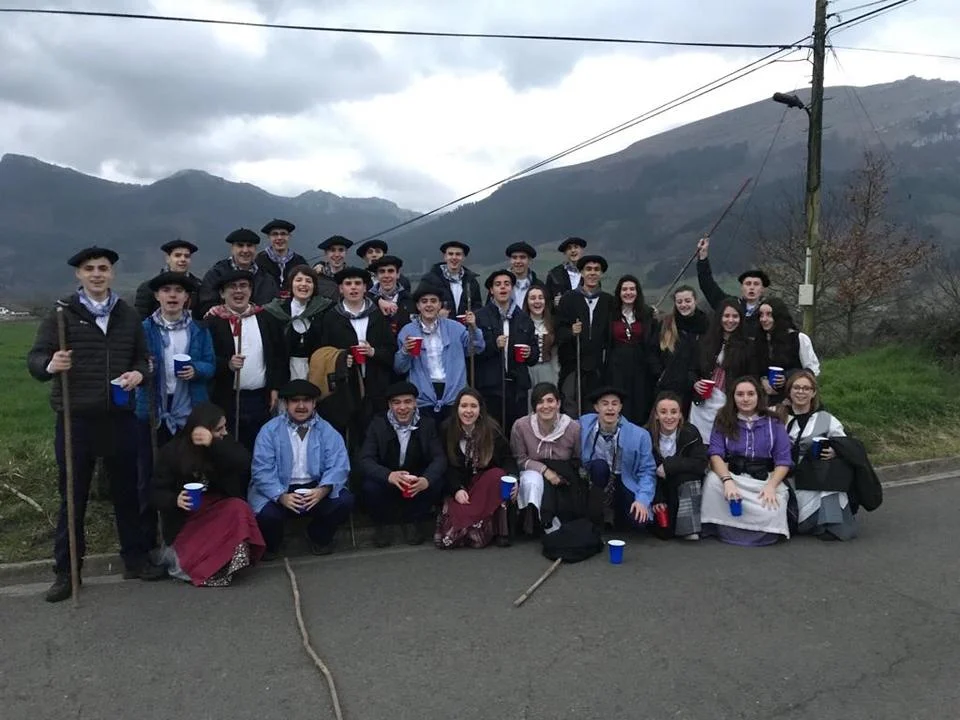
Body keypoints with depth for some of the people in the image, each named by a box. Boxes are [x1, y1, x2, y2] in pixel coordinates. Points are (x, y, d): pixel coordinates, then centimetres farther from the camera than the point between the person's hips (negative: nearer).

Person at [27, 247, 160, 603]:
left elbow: (142, 356, 14)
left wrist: (138, 373, -8)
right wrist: (50, 365, -28)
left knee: (127, 491, 12)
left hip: (120, 417, 3)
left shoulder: (128, 315, 9)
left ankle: (135, 559, 25)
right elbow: (34, 358, -5)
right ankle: (66, 571, 20)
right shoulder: (62, 313, -1)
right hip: (75, 420, -2)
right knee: (73, 497, 7)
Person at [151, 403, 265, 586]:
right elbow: (157, 493, -5)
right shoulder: (171, 451, -5)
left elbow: (244, 462, -20)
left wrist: (213, 444, -34)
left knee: (238, 508, -30)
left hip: (217, 509, 4)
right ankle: (176, 553, -3)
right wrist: (176, 500, -28)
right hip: (185, 518, -3)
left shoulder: (223, 444, 0)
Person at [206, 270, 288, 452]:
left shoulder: (267, 319, 7)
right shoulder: (213, 322, -3)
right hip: (226, 399, -2)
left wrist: (275, 388, 3)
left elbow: (279, 356, 9)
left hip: (261, 398, 3)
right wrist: (227, 364, -23)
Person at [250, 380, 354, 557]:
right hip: (278, 490, -1)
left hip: (316, 488, 2)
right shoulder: (270, 431, -2)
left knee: (344, 501, -23)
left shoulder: (327, 431, 2)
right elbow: (263, 470, -12)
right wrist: (281, 496, -29)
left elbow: (338, 466, -9)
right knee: (266, 514, -31)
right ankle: (271, 545, 8)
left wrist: (323, 490, -30)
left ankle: (319, 536, 10)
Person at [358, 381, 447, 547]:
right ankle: (382, 523, 1)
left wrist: (426, 479, -38)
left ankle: (414, 522, 1)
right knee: (369, 486, -31)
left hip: (418, 483, 1)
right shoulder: (378, 424, -10)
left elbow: (439, 458, -14)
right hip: (386, 482, -1)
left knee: (436, 483, -29)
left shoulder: (428, 424, -6)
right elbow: (364, 460, -19)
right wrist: (389, 475, -41)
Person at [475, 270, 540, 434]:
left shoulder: (523, 318, 16)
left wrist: (530, 353, 0)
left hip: (518, 385, 3)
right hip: (490, 386, -3)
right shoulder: (480, 317, 3)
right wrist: (494, 345, -15)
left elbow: (535, 350, 21)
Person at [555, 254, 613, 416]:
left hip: (597, 365, 1)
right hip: (573, 362, -1)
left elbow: (611, 334, 7)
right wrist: (571, 332, -19)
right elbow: (559, 331, 1)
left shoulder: (608, 301, 8)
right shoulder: (568, 299, 5)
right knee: (571, 410, -3)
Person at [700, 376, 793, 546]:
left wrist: (771, 486, -16)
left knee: (770, 514, -30)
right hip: (733, 475, 1)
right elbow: (715, 454, -5)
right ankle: (722, 528, -12)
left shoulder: (774, 424, 10)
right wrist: (727, 480, -24)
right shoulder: (724, 422, 9)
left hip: (766, 479, 0)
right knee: (713, 479, -33)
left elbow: (783, 461, 2)